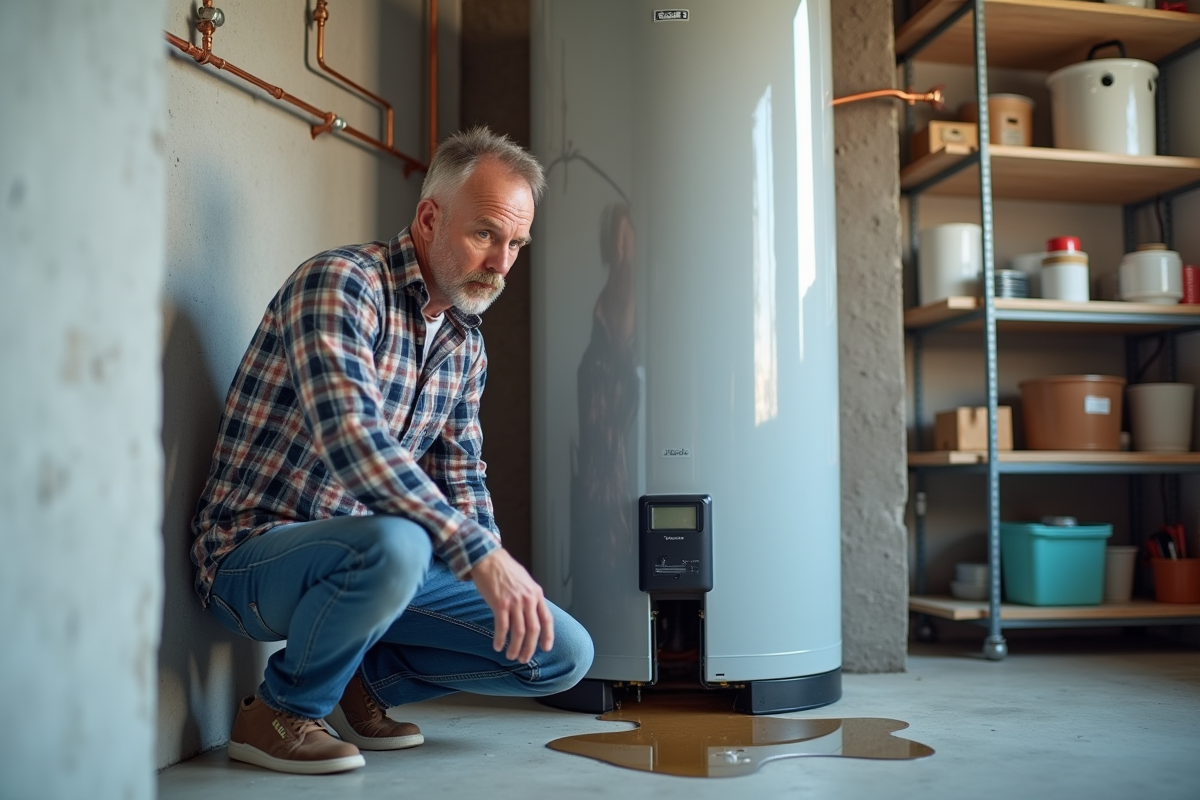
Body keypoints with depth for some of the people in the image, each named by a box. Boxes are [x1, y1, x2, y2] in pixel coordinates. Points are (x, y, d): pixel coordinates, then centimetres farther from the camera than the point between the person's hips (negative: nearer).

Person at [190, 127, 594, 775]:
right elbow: (349, 434, -32)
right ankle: (279, 713, -10)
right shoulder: (340, 283, -17)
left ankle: (362, 680, 14)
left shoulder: (466, 341, 9)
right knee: (394, 544, -41)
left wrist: (499, 586, 2)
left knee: (564, 655, -5)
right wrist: (481, 556, -36)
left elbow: (460, 472, 17)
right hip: (255, 554, -7)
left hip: (369, 556, 7)